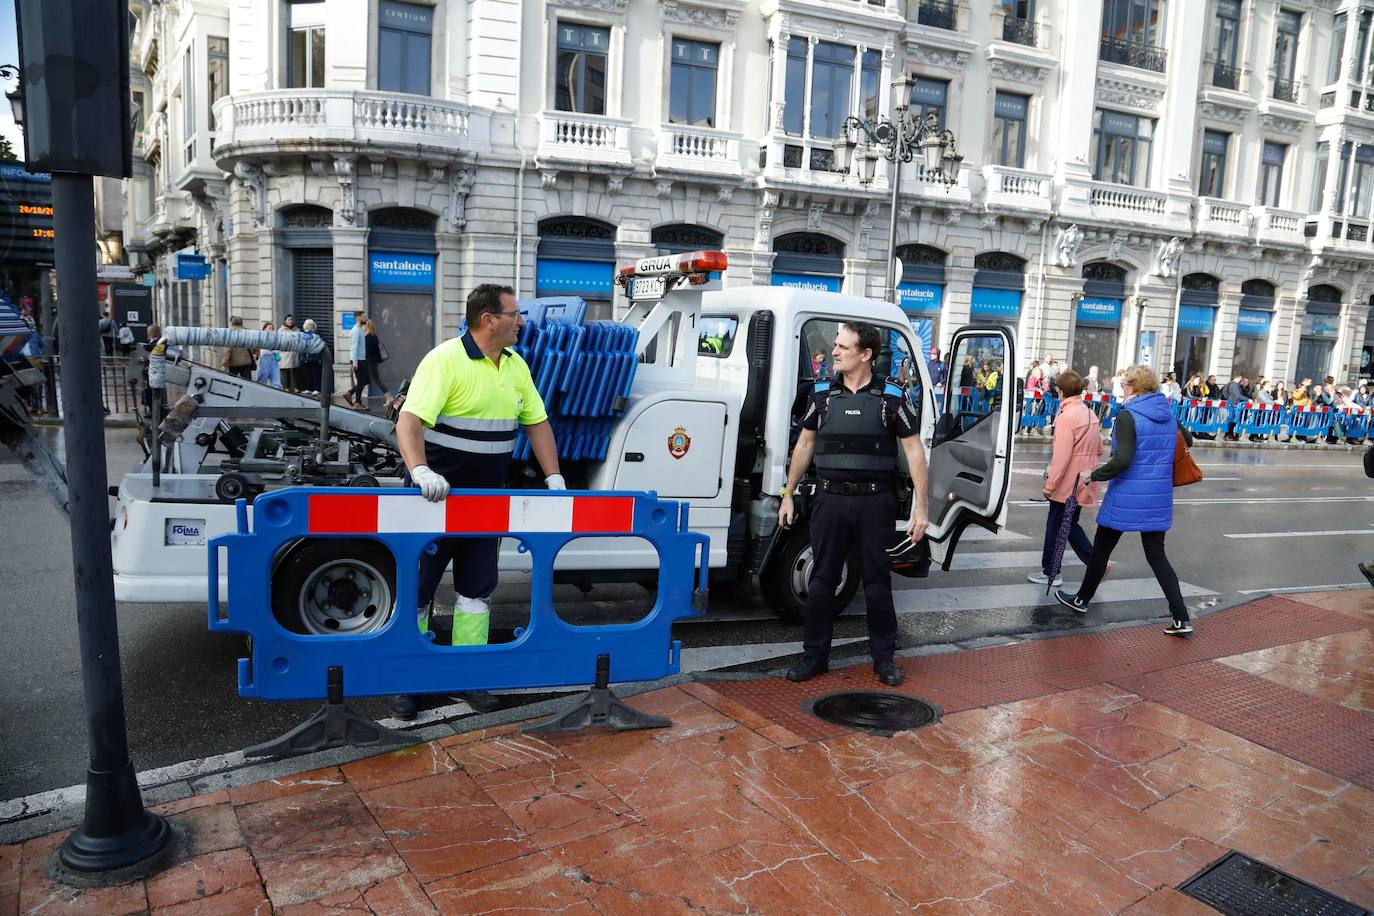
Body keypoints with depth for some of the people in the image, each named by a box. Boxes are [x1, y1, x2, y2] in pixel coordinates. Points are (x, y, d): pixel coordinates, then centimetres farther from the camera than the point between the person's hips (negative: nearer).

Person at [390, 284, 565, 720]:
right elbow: (409, 421, -26)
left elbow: (537, 423, 11)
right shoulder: (445, 360, -17)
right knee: (417, 588, 5)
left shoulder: (516, 366, 6)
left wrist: (554, 478, 2)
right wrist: (420, 471, -41)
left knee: (477, 588, 13)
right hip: (437, 497, -7)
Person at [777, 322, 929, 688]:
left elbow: (913, 449, -3)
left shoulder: (890, 395, -3)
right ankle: (815, 655, 20)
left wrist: (921, 506, -8)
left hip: (875, 502, -2)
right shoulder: (823, 393, 5)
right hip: (830, 499, 2)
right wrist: (788, 494, 12)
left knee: (877, 581, 8)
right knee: (821, 579, 8)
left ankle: (884, 658, 22)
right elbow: (805, 444, 13)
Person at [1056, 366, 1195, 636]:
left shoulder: (1128, 416, -16)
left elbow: (1122, 459, -24)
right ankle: (1181, 619, 4)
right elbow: (1187, 440, 24)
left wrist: (1094, 476, -12)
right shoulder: (1168, 415, 6)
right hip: (1158, 500, 6)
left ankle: (1082, 599, 28)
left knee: (1101, 549, 12)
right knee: (1157, 555, 10)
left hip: (1127, 498, -6)